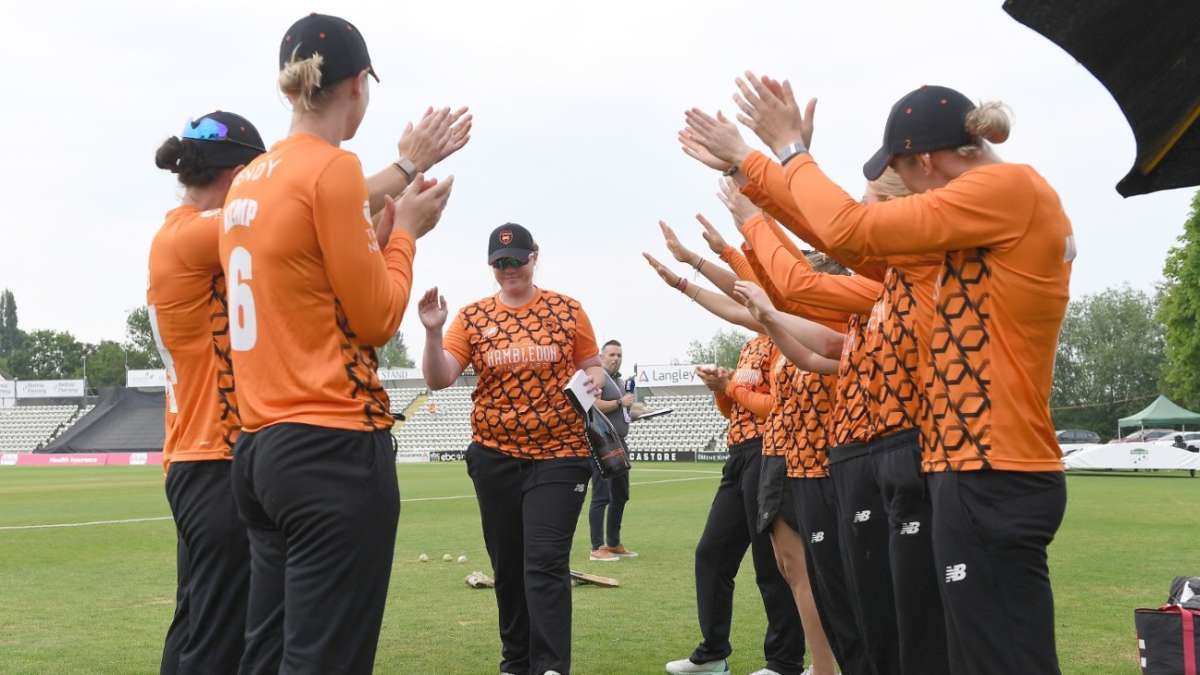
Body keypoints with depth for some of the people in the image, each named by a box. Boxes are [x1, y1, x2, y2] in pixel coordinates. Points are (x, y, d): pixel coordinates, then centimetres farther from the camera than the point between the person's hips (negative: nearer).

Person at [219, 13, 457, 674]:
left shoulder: (248, 181, 13)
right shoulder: (333, 168, -11)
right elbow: (375, 319, -8)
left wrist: (381, 228, 17)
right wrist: (404, 230, 5)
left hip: (261, 447, 9)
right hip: (334, 450, -9)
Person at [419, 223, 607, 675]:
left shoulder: (567, 311, 2)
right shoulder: (472, 317, 4)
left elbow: (594, 366, 12)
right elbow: (438, 379, -5)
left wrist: (592, 381, -11)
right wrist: (433, 332, -21)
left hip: (559, 455, -2)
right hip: (494, 458, 3)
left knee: (545, 564, -11)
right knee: (507, 567, 12)